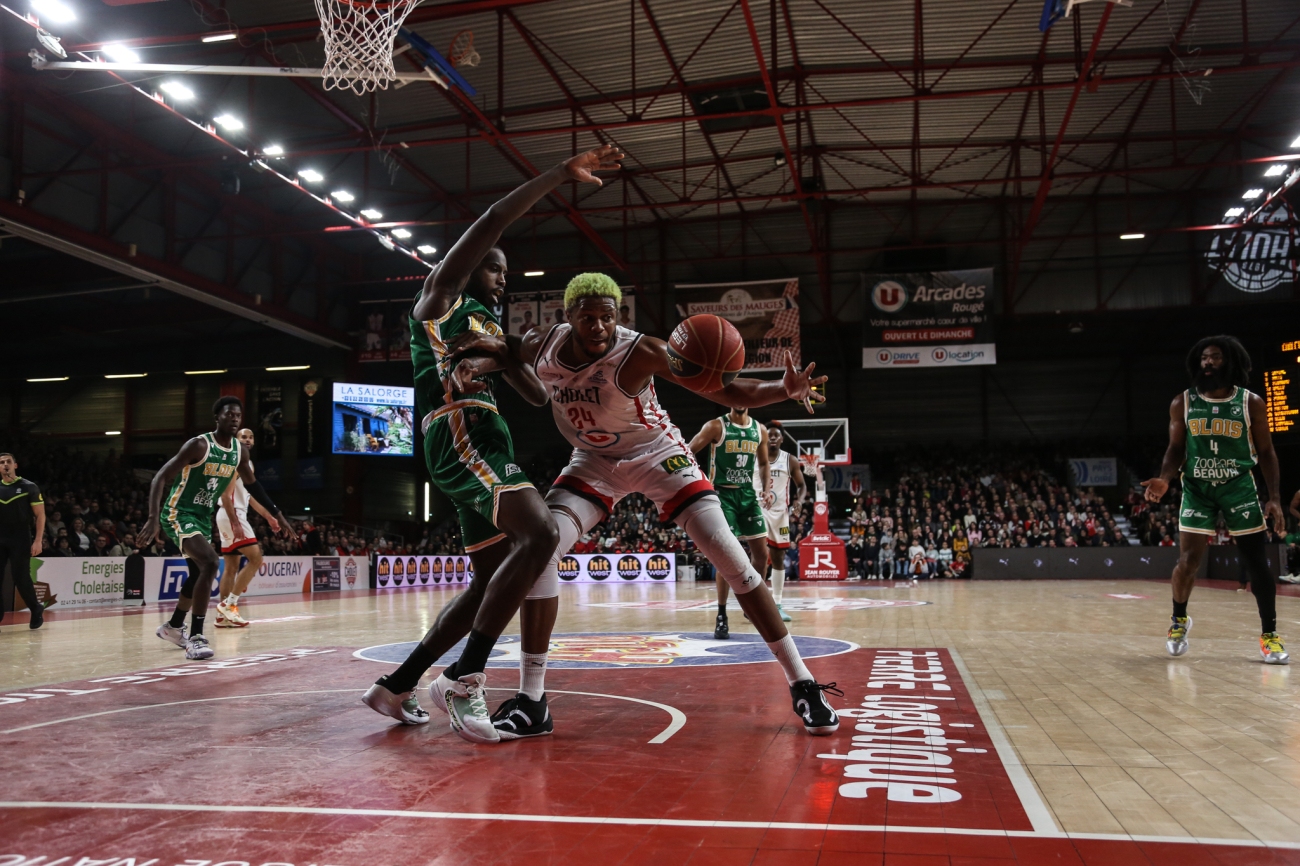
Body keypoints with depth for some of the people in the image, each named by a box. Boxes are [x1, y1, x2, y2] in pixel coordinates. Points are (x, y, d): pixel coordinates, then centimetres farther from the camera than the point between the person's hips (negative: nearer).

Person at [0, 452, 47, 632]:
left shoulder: (29, 487, -3)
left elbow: (40, 515, -4)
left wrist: (38, 541, -13)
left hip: (20, 540, -4)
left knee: (21, 578, -3)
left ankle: (36, 610, 17)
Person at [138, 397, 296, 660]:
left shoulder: (239, 450, 1)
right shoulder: (199, 445, -21)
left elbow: (252, 484, 18)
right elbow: (160, 478, -23)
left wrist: (278, 515, 18)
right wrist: (153, 519, -36)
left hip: (203, 517, 9)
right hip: (178, 515, -8)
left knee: (199, 573, 21)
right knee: (210, 563, -27)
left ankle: (173, 627, 45)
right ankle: (195, 637, -22)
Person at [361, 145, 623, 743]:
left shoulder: (489, 327, 30)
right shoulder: (442, 297, 6)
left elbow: (539, 395, 33)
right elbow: (494, 219, -7)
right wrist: (563, 174, -6)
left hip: (484, 445, 10)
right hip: (459, 434, -10)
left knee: (492, 582, 9)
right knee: (540, 534, -27)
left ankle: (397, 685, 16)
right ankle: (463, 679, -23)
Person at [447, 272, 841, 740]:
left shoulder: (641, 352, -29)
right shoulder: (545, 345, -15)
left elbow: (727, 391, -30)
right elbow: (507, 351, 9)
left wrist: (785, 388, -50)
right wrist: (481, 358, -16)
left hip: (658, 455, -3)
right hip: (595, 461, 4)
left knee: (731, 558, -14)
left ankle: (802, 684, 0)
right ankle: (531, 702, -8)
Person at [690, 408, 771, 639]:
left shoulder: (759, 430, 7)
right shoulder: (716, 426, -8)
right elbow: (687, 453, -10)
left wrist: (766, 488, 2)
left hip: (748, 494, 5)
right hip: (722, 494, -5)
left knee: (761, 553, 4)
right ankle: (721, 616, -1)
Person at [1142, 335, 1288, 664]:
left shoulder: (1251, 403, -3)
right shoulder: (1182, 404, -1)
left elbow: (1266, 453, 1)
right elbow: (1176, 449, 4)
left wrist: (1275, 498, -7)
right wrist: (1165, 479, -15)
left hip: (1240, 489, 0)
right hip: (1197, 489, 0)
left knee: (1256, 563, 0)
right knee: (1188, 560, -5)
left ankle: (1269, 634, 13)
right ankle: (1179, 620, 20)